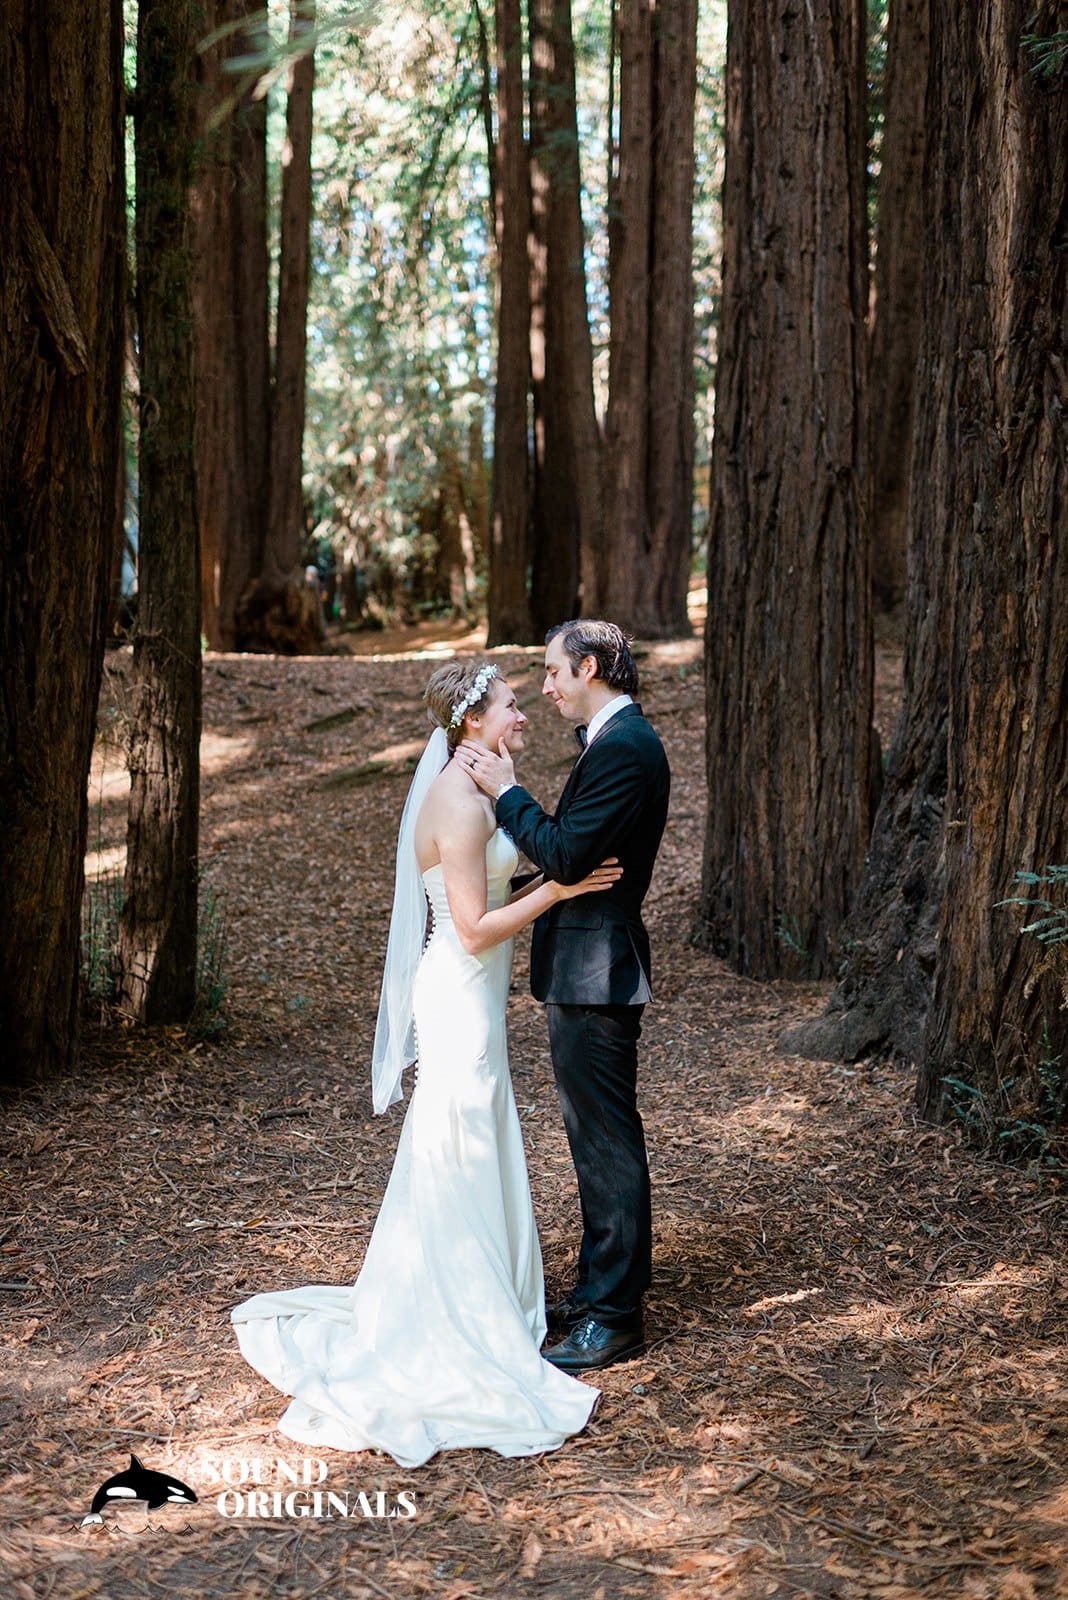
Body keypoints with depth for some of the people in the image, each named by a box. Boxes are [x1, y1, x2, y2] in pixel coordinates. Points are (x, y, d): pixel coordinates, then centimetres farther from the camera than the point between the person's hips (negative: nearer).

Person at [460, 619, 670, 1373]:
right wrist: (513, 795, 7)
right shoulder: (619, 738, 14)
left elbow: (566, 855, -23)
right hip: (587, 969, 11)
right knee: (597, 1136, 19)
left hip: (596, 971, -11)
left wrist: (507, 790, -14)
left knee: (608, 1141, -2)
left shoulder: (622, 746, -19)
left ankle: (615, 1318, 7)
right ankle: (600, 1289, 31)